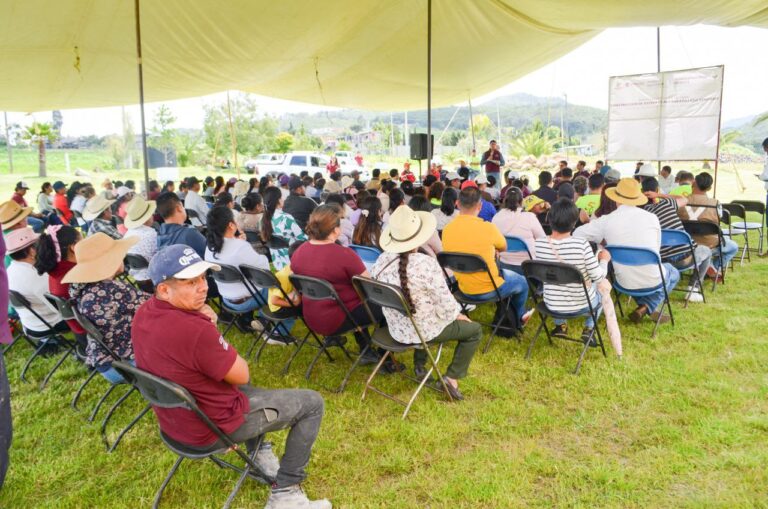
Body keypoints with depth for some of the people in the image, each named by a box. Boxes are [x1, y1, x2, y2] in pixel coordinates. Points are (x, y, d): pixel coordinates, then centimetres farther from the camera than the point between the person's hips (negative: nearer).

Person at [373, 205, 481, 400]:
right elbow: (445, 304, -22)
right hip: (424, 331, -6)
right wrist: (458, 315, 1)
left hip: (396, 329, 6)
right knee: (475, 329, 15)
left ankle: (419, 366, 38)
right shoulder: (427, 264, -28)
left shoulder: (382, 260, -11)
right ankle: (451, 378, 10)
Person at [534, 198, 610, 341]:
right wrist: (604, 259, 5)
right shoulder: (582, 245, -25)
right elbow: (598, 277, -15)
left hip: (552, 305, 2)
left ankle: (560, 325, 27)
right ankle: (588, 328, 22)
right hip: (581, 306, -2)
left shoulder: (539, 244, -15)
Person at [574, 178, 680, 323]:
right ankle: (646, 307, 11)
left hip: (625, 282, 2)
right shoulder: (652, 217, -6)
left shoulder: (606, 220, -8)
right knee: (673, 273, 33)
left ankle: (649, 309, 21)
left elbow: (578, 234, 2)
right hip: (652, 280, -1)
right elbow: (656, 249, 5)